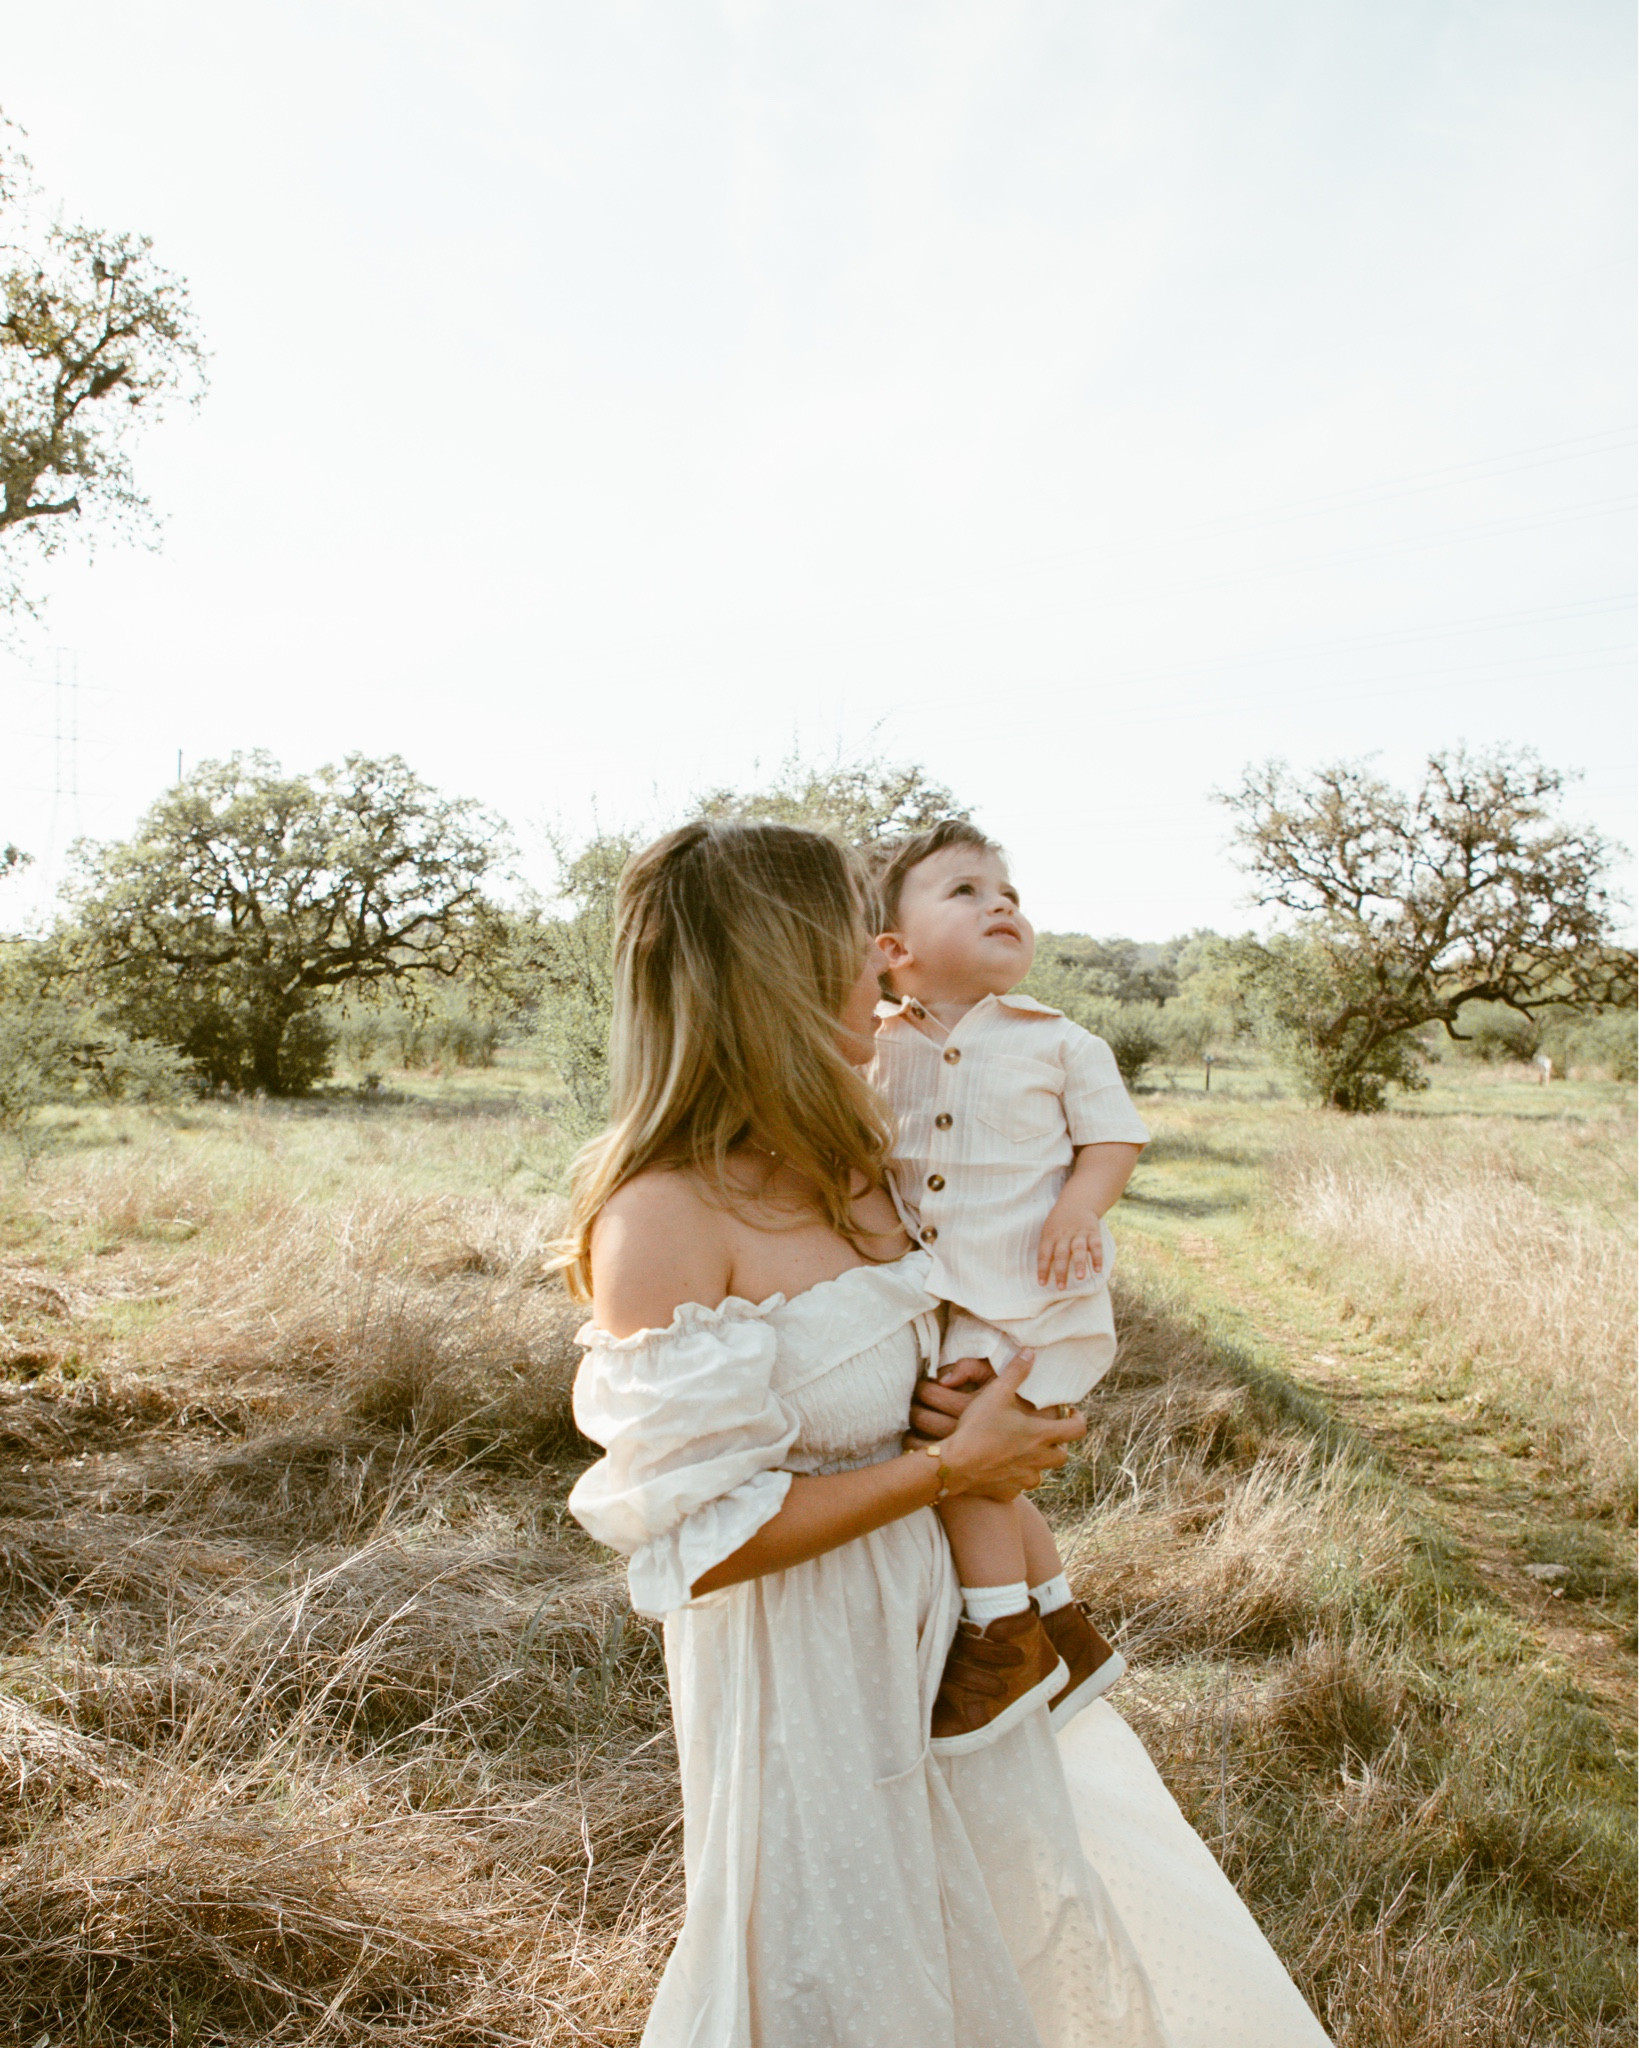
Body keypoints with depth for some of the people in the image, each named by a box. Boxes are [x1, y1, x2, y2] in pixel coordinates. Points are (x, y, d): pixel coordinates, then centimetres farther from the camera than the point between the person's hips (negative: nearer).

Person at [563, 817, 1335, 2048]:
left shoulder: (853, 1164, -3)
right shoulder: (661, 1218, -26)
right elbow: (700, 1541, -24)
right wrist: (949, 1468, -20)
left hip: (942, 1620, 7)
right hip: (803, 1659, -7)